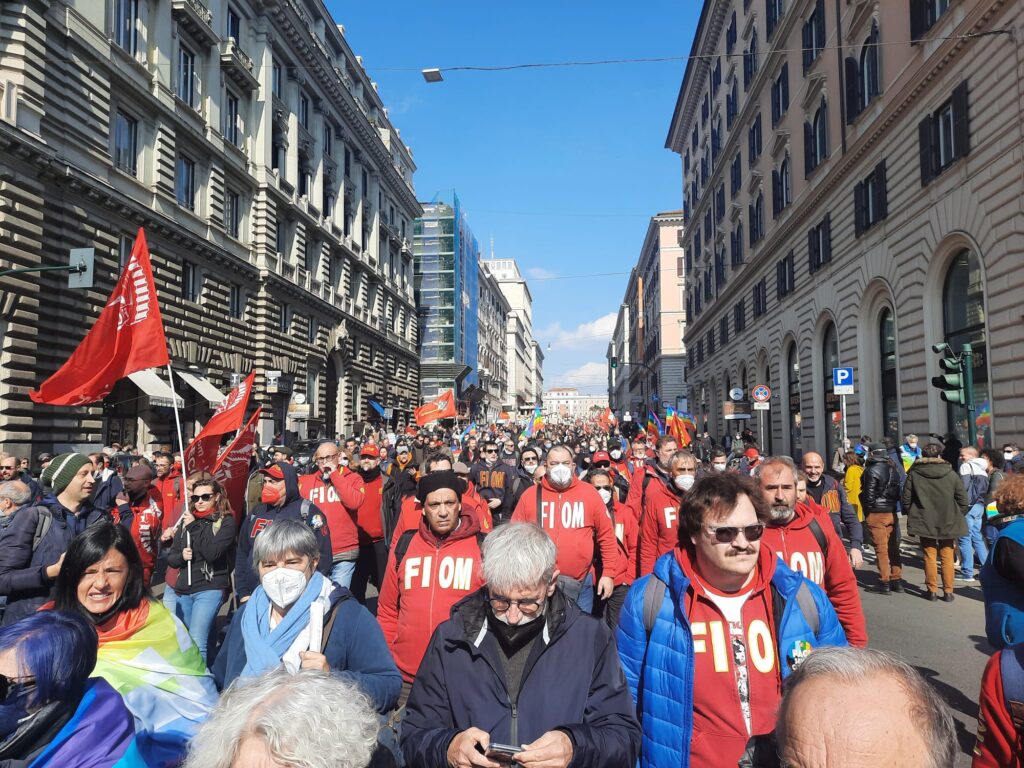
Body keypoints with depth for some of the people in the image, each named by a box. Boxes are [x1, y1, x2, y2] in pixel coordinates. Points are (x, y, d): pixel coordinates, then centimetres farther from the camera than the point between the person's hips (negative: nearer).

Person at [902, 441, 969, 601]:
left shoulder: (914, 474, -7)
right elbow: (963, 499, 0)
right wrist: (958, 516, 15)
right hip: (948, 522, 1)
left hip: (924, 522, -1)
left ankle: (932, 590, 9)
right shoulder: (951, 474, -5)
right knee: (947, 557, 9)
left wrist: (912, 516, 12)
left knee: (930, 556, 7)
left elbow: (906, 499, -2)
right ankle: (948, 591, 12)